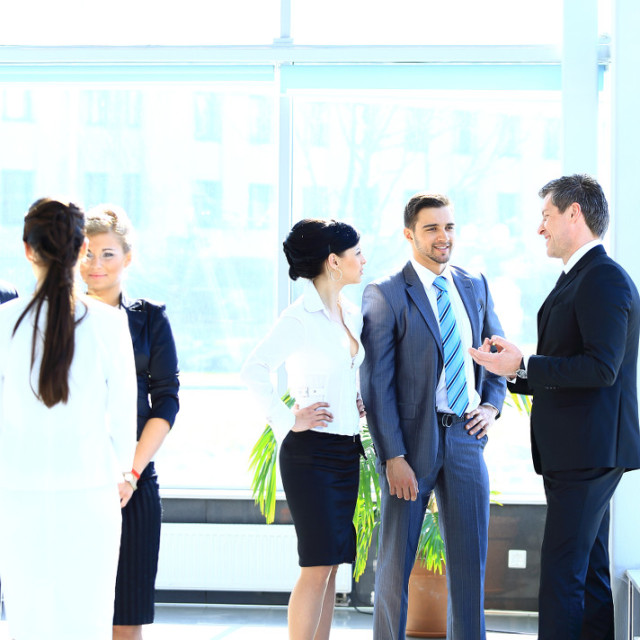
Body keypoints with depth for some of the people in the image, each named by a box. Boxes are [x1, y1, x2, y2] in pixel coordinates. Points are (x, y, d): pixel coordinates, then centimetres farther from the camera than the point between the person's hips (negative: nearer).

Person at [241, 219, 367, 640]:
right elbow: (255, 370, -22)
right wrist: (288, 420, -18)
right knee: (318, 566, -9)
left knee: (330, 565, 8)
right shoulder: (300, 317, -13)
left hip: (348, 451, 8)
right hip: (311, 451, -8)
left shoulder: (353, 314, 12)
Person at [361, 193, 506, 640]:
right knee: (396, 561, 5)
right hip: (411, 441, -4)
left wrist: (492, 404, 5)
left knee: (471, 560, 8)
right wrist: (392, 457, -15)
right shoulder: (385, 295, -7)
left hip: (466, 438, 4)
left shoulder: (475, 288, 10)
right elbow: (376, 384, -10)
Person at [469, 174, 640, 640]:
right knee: (590, 574, 13)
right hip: (578, 454, 11)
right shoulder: (577, 280, 19)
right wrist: (517, 371, 10)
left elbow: (601, 367, -24)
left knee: (561, 576, -11)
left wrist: (524, 365, -21)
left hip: (590, 452, -11)